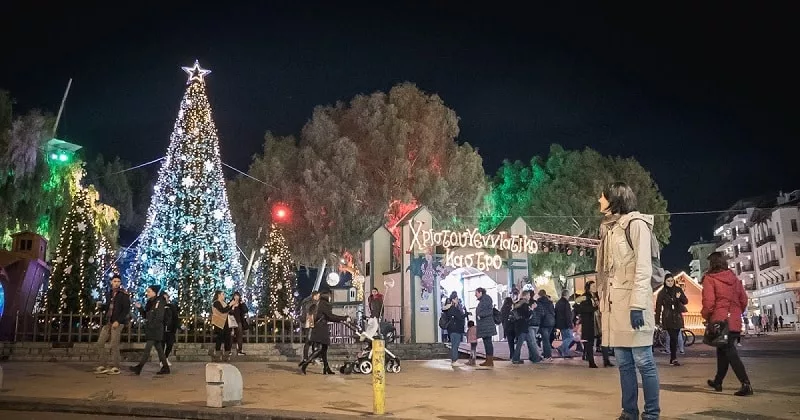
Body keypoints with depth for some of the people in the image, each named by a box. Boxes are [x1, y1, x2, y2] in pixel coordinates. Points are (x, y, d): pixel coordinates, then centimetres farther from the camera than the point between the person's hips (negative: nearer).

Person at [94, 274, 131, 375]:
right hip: (108, 322, 7)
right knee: (100, 343, 5)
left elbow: (126, 310, -12)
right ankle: (103, 365, 12)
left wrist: (118, 321, -19)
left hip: (117, 323, -7)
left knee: (114, 345, -6)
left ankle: (115, 368, 2)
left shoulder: (124, 294, -6)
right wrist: (100, 306, 2)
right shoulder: (109, 294, 14)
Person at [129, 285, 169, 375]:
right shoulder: (149, 303, 16)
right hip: (150, 330, 9)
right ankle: (165, 367, 13)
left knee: (147, 348, -10)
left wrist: (151, 325, -20)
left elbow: (159, 317, -17)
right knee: (159, 348, 9)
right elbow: (146, 316, 15)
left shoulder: (159, 302, -10)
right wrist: (140, 308, 4)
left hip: (156, 329, -9)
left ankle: (139, 367, -12)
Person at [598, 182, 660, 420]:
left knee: (643, 361, -3)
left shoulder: (636, 223, -3)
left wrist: (637, 304, -19)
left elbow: (643, 266, -11)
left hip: (632, 301, -8)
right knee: (624, 363, 9)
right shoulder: (612, 228, 21)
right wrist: (606, 302, 10)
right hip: (616, 302, 8)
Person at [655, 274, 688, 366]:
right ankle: (674, 359, -11)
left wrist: (680, 297, -18)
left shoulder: (678, 290, 8)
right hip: (668, 318, -3)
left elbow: (686, 301, 5)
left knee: (674, 338, 6)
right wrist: (658, 320, -4)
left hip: (677, 318, 4)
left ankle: (672, 358, 15)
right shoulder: (662, 292, 0)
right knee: (673, 338, -13)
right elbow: (658, 307, -1)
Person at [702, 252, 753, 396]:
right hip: (735, 322, 7)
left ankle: (746, 384, -17)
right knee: (722, 350, 18)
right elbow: (744, 300, 10)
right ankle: (718, 382, 29)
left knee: (730, 352, -6)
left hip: (720, 321, -7)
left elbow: (709, 302, -15)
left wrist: (706, 316, 1)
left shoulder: (709, 279, -8)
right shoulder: (734, 278, 10)